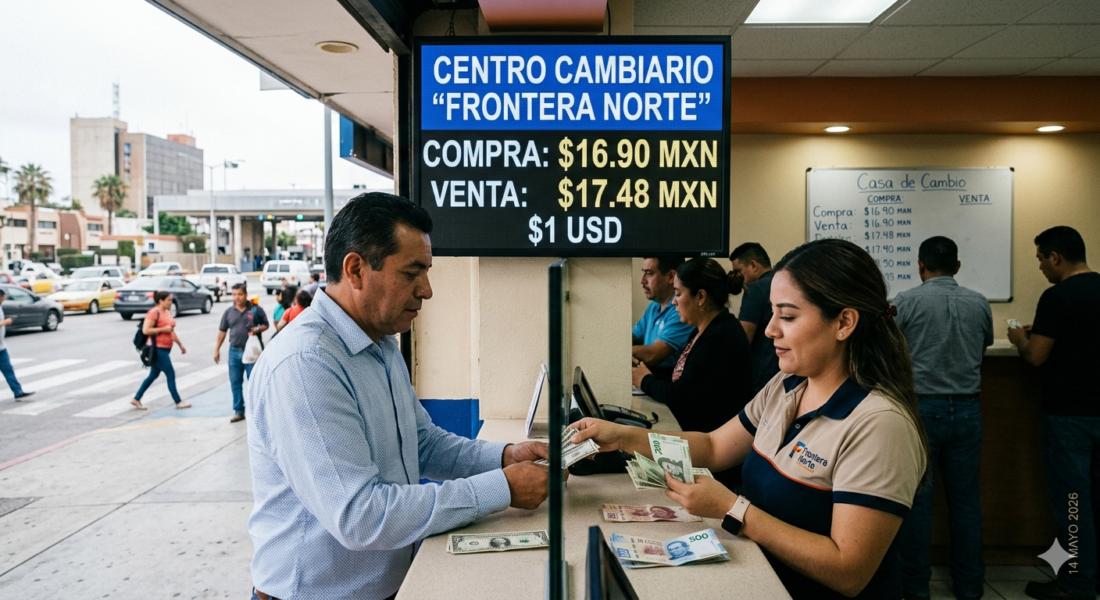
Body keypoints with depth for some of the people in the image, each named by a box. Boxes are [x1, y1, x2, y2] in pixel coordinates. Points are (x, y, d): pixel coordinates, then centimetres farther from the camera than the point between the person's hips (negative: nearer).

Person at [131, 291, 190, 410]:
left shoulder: (167, 313, 14)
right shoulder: (154, 313, -14)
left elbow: (171, 331, 22)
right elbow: (145, 330, -21)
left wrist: (180, 345, 21)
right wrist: (163, 329, -20)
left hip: (165, 349, 9)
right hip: (157, 349, -9)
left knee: (154, 375, 14)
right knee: (171, 374, -4)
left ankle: (136, 399, 24)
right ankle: (178, 402, 4)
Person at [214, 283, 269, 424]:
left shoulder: (256, 310, -4)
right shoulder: (229, 312, 6)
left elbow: (265, 325, 4)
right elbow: (222, 331, 12)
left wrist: (257, 329, -18)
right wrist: (217, 349, 11)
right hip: (234, 351, 4)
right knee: (235, 383, 9)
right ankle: (238, 411, 21)